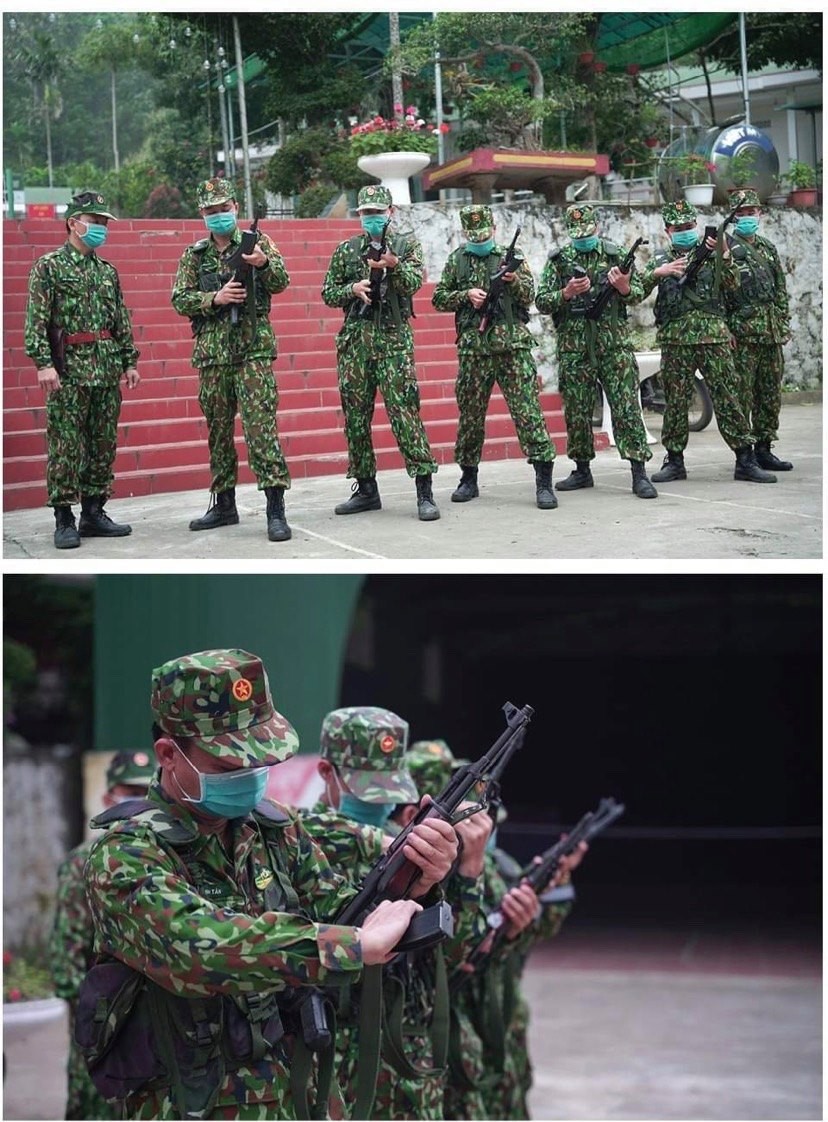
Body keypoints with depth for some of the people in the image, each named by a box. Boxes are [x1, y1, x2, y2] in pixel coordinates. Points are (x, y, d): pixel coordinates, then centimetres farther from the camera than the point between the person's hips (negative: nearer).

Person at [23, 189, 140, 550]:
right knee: (66, 448, -4)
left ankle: (93, 513, 17)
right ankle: (64, 520, 1)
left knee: (104, 445, 8)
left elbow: (122, 321, 18)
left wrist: (129, 361, 12)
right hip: (69, 370, -6)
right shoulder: (49, 267, -2)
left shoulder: (108, 271, 15)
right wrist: (43, 363, -17)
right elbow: (36, 320, -8)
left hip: (108, 371, 6)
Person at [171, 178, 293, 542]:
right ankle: (224, 504, 22)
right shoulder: (194, 255, 12)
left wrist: (264, 263, -27)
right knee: (218, 430, 10)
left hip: (253, 350, -4)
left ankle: (276, 510, -14)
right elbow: (180, 299, 4)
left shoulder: (257, 243, 6)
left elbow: (281, 283, -6)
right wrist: (215, 298, -13)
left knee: (261, 426, -12)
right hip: (211, 354, 4)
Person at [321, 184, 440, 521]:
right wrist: (353, 288, -8)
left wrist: (393, 265, -29)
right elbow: (328, 293, 11)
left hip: (394, 338, -4)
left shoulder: (407, 245, 6)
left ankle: (424, 491, -11)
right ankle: (366, 489, 17)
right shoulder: (346, 250, 13)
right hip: (355, 339, 4)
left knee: (405, 412, -11)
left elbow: (415, 281, -10)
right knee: (355, 416, 6)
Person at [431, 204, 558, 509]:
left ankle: (544, 482, -11)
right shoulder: (456, 260, 12)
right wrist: (466, 295, -6)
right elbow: (439, 298, 11)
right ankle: (468, 479, 23)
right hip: (473, 349, 2)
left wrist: (514, 280, -19)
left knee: (528, 411, -9)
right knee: (470, 415, 10)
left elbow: (529, 296, 1)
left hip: (513, 346, -2)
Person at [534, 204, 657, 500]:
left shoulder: (615, 253, 7)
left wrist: (624, 288, -14)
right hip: (574, 350, 1)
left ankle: (639, 473, -9)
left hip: (614, 345, -1)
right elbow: (542, 302, 2)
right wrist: (566, 293, -15)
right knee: (577, 412, 7)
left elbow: (639, 294, 8)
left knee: (627, 407, -7)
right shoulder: (557, 260, 6)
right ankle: (582, 470, 21)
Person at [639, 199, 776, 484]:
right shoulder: (660, 260, 13)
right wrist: (659, 272, -14)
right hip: (675, 340, 1)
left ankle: (745, 461, -2)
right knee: (675, 402, 4)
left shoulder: (711, 254, 12)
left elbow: (732, 282, -2)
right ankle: (674, 461, 13)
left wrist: (724, 255, -18)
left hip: (714, 337, -1)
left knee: (728, 397, -3)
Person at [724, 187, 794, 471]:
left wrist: (784, 325, 13)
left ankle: (764, 449, 16)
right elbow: (720, 290, -9)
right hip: (743, 332, -7)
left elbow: (781, 290, 20)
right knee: (742, 394, -6)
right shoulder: (727, 248, -3)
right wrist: (727, 330, -15)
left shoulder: (769, 248, 17)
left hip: (771, 333, 7)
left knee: (770, 394, 8)